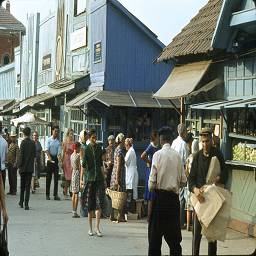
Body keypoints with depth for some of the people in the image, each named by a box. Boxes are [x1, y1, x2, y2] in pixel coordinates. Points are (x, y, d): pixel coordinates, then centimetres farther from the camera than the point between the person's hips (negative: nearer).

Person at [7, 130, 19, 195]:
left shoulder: (16, 145, -9)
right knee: (10, 177, 12)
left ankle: (14, 191, 1)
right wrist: (7, 161, 14)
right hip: (9, 163, 8)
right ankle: (11, 190, 19)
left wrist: (15, 163, -21)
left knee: (13, 177, -4)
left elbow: (17, 155, -15)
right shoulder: (10, 145, 15)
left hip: (13, 164, -8)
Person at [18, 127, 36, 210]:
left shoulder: (23, 142, -10)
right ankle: (26, 204, -4)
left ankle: (21, 202, 25)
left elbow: (21, 155, -12)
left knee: (22, 186, 14)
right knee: (28, 186, 2)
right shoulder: (33, 143, 1)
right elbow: (34, 156, 5)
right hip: (30, 167, 2)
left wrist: (19, 165, -4)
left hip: (23, 167, -2)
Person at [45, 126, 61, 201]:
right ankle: (47, 194, 9)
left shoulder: (58, 141, 6)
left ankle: (55, 195, 1)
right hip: (50, 158, -2)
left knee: (56, 177, 0)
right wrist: (49, 157, -25)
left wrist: (59, 157, -21)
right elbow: (47, 150, -10)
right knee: (48, 177, 3)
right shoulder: (49, 140, -2)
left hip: (56, 158, 2)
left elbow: (59, 151, 0)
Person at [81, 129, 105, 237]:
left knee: (99, 203, -8)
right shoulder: (86, 149, -2)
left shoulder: (99, 148, 9)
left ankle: (97, 228, -5)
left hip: (99, 178, 2)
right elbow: (83, 165, -2)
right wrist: (83, 179, -13)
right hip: (89, 178, -2)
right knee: (90, 204, 3)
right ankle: (90, 228, 14)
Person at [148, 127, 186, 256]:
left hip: (160, 195, -3)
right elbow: (183, 180, 3)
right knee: (173, 230, 11)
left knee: (155, 231, 3)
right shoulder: (177, 155, 0)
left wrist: (151, 187, 9)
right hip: (174, 196, 3)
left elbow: (152, 179, -10)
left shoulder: (158, 154, -9)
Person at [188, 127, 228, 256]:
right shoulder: (197, 156, 0)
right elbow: (191, 177, -2)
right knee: (197, 228, -1)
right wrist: (195, 189, -22)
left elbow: (225, 173, 5)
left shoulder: (217, 154, 0)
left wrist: (219, 178, -18)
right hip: (199, 194, 0)